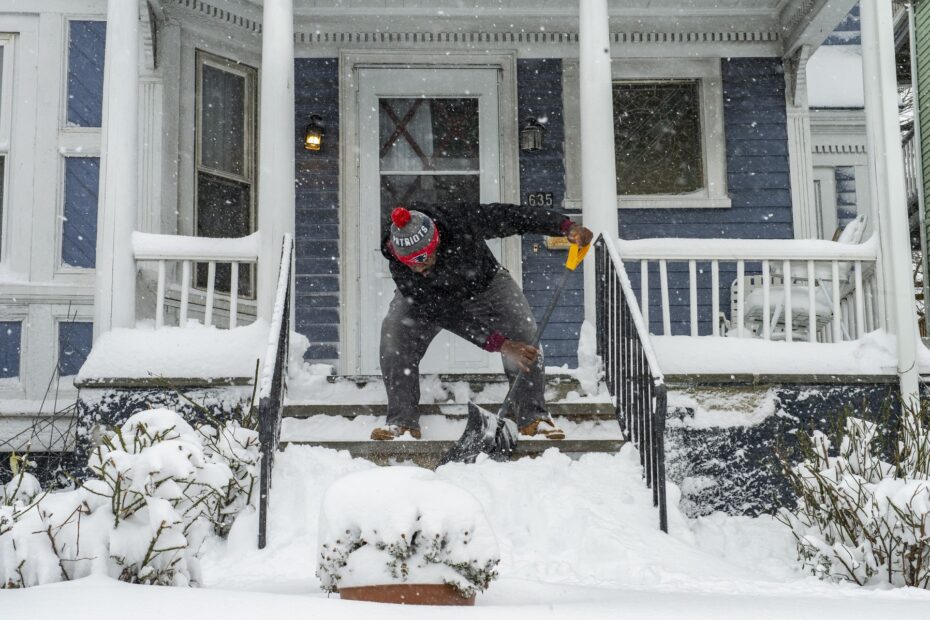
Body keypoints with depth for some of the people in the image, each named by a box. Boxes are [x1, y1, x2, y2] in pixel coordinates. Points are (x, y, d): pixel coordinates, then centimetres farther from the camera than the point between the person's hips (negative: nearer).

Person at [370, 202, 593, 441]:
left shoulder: (461, 221, -38)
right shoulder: (401, 269, -35)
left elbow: (512, 216, -25)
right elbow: (442, 313, -34)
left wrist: (566, 227, -31)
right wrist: (499, 344, -38)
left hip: (484, 284, 0)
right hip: (426, 299, 0)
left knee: (524, 335, -20)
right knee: (394, 336, -24)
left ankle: (533, 417, -10)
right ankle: (402, 420, -16)